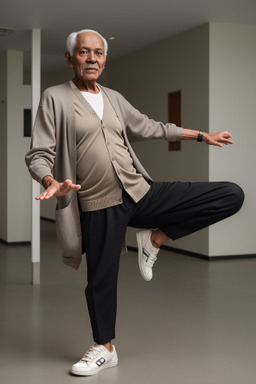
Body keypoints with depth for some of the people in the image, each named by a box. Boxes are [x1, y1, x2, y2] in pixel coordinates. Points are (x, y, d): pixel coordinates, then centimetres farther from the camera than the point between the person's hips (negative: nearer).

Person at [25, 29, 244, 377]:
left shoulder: (114, 98, 15)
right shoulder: (55, 98, 0)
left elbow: (149, 128, 27)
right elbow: (38, 155, -5)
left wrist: (202, 135, 30)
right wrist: (51, 182, -28)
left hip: (142, 194, 4)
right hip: (99, 207, -4)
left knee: (232, 195, -3)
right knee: (101, 279, 5)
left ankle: (155, 239, 7)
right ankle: (105, 348, 32)